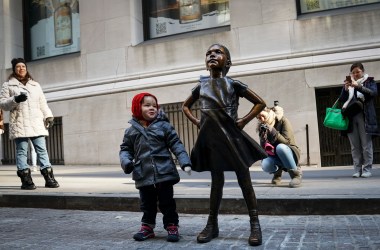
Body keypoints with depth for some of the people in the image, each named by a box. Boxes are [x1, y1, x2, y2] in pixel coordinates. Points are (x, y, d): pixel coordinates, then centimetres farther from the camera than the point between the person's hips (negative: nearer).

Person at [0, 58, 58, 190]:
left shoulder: (35, 85, 23)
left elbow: (43, 103, 20)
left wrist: (48, 116, 7)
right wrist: (15, 100, -13)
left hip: (37, 123, 3)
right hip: (19, 123, -3)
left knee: (42, 149, -2)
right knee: (22, 151, -5)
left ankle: (49, 178, -1)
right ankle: (26, 180, -3)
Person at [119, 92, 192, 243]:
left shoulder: (164, 126, -3)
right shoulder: (131, 131, 5)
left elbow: (176, 145, -4)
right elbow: (125, 149, 11)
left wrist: (184, 162, -15)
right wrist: (126, 162, -10)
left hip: (164, 173, -2)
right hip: (144, 175, 2)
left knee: (167, 202, 7)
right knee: (147, 204, 14)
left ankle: (172, 226, 20)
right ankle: (147, 227, 30)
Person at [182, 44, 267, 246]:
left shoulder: (233, 84, -1)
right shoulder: (201, 87, 7)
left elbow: (260, 103, 2)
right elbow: (185, 106, 23)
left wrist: (244, 121, -6)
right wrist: (196, 122, 8)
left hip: (232, 136, -3)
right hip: (211, 138, 3)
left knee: (244, 180, 1)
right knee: (216, 181, 9)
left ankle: (255, 224, 8)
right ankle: (212, 224, 19)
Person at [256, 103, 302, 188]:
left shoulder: (283, 121, -12)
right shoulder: (262, 127, -1)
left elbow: (287, 141, -21)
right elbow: (263, 148, -6)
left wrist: (272, 131, -30)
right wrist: (263, 135, -24)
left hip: (290, 152, -3)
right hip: (274, 156, 4)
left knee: (280, 147, -37)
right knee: (265, 165, -31)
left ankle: (296, 173, -18)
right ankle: (277, 171, 7)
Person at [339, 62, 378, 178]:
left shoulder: (369, 81, 11)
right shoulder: (348, 83, 17)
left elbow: (373, 93, -7)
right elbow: (342, 99, 9)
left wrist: (359, 86, -20)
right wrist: (345, 88, -9)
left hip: (364, 117, -2)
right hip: (350, 117, 2)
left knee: (366, 144, -4)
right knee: (355, 146, 2)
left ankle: (367, 169, 1)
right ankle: (357, 170, 5)